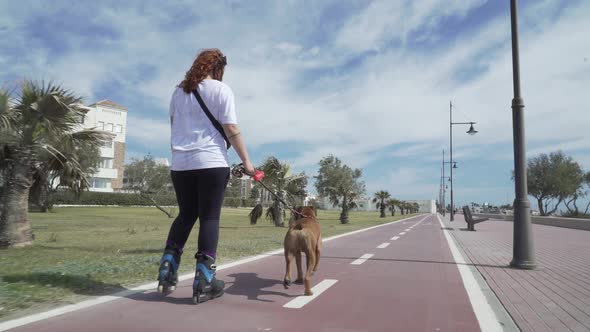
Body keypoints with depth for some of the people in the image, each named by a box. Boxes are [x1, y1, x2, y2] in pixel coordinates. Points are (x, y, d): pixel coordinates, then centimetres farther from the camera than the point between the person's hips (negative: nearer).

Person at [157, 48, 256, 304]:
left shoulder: (178, 91, 18)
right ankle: (203, 282, 0)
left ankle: (167, 273, 11)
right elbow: (231, 129, -6)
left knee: (185, 215, 16)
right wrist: (246, 161, -3)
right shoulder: (221, 89, 0)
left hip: (180, 164, 5)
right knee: (210, 218, -1)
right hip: (211, 162, -5)